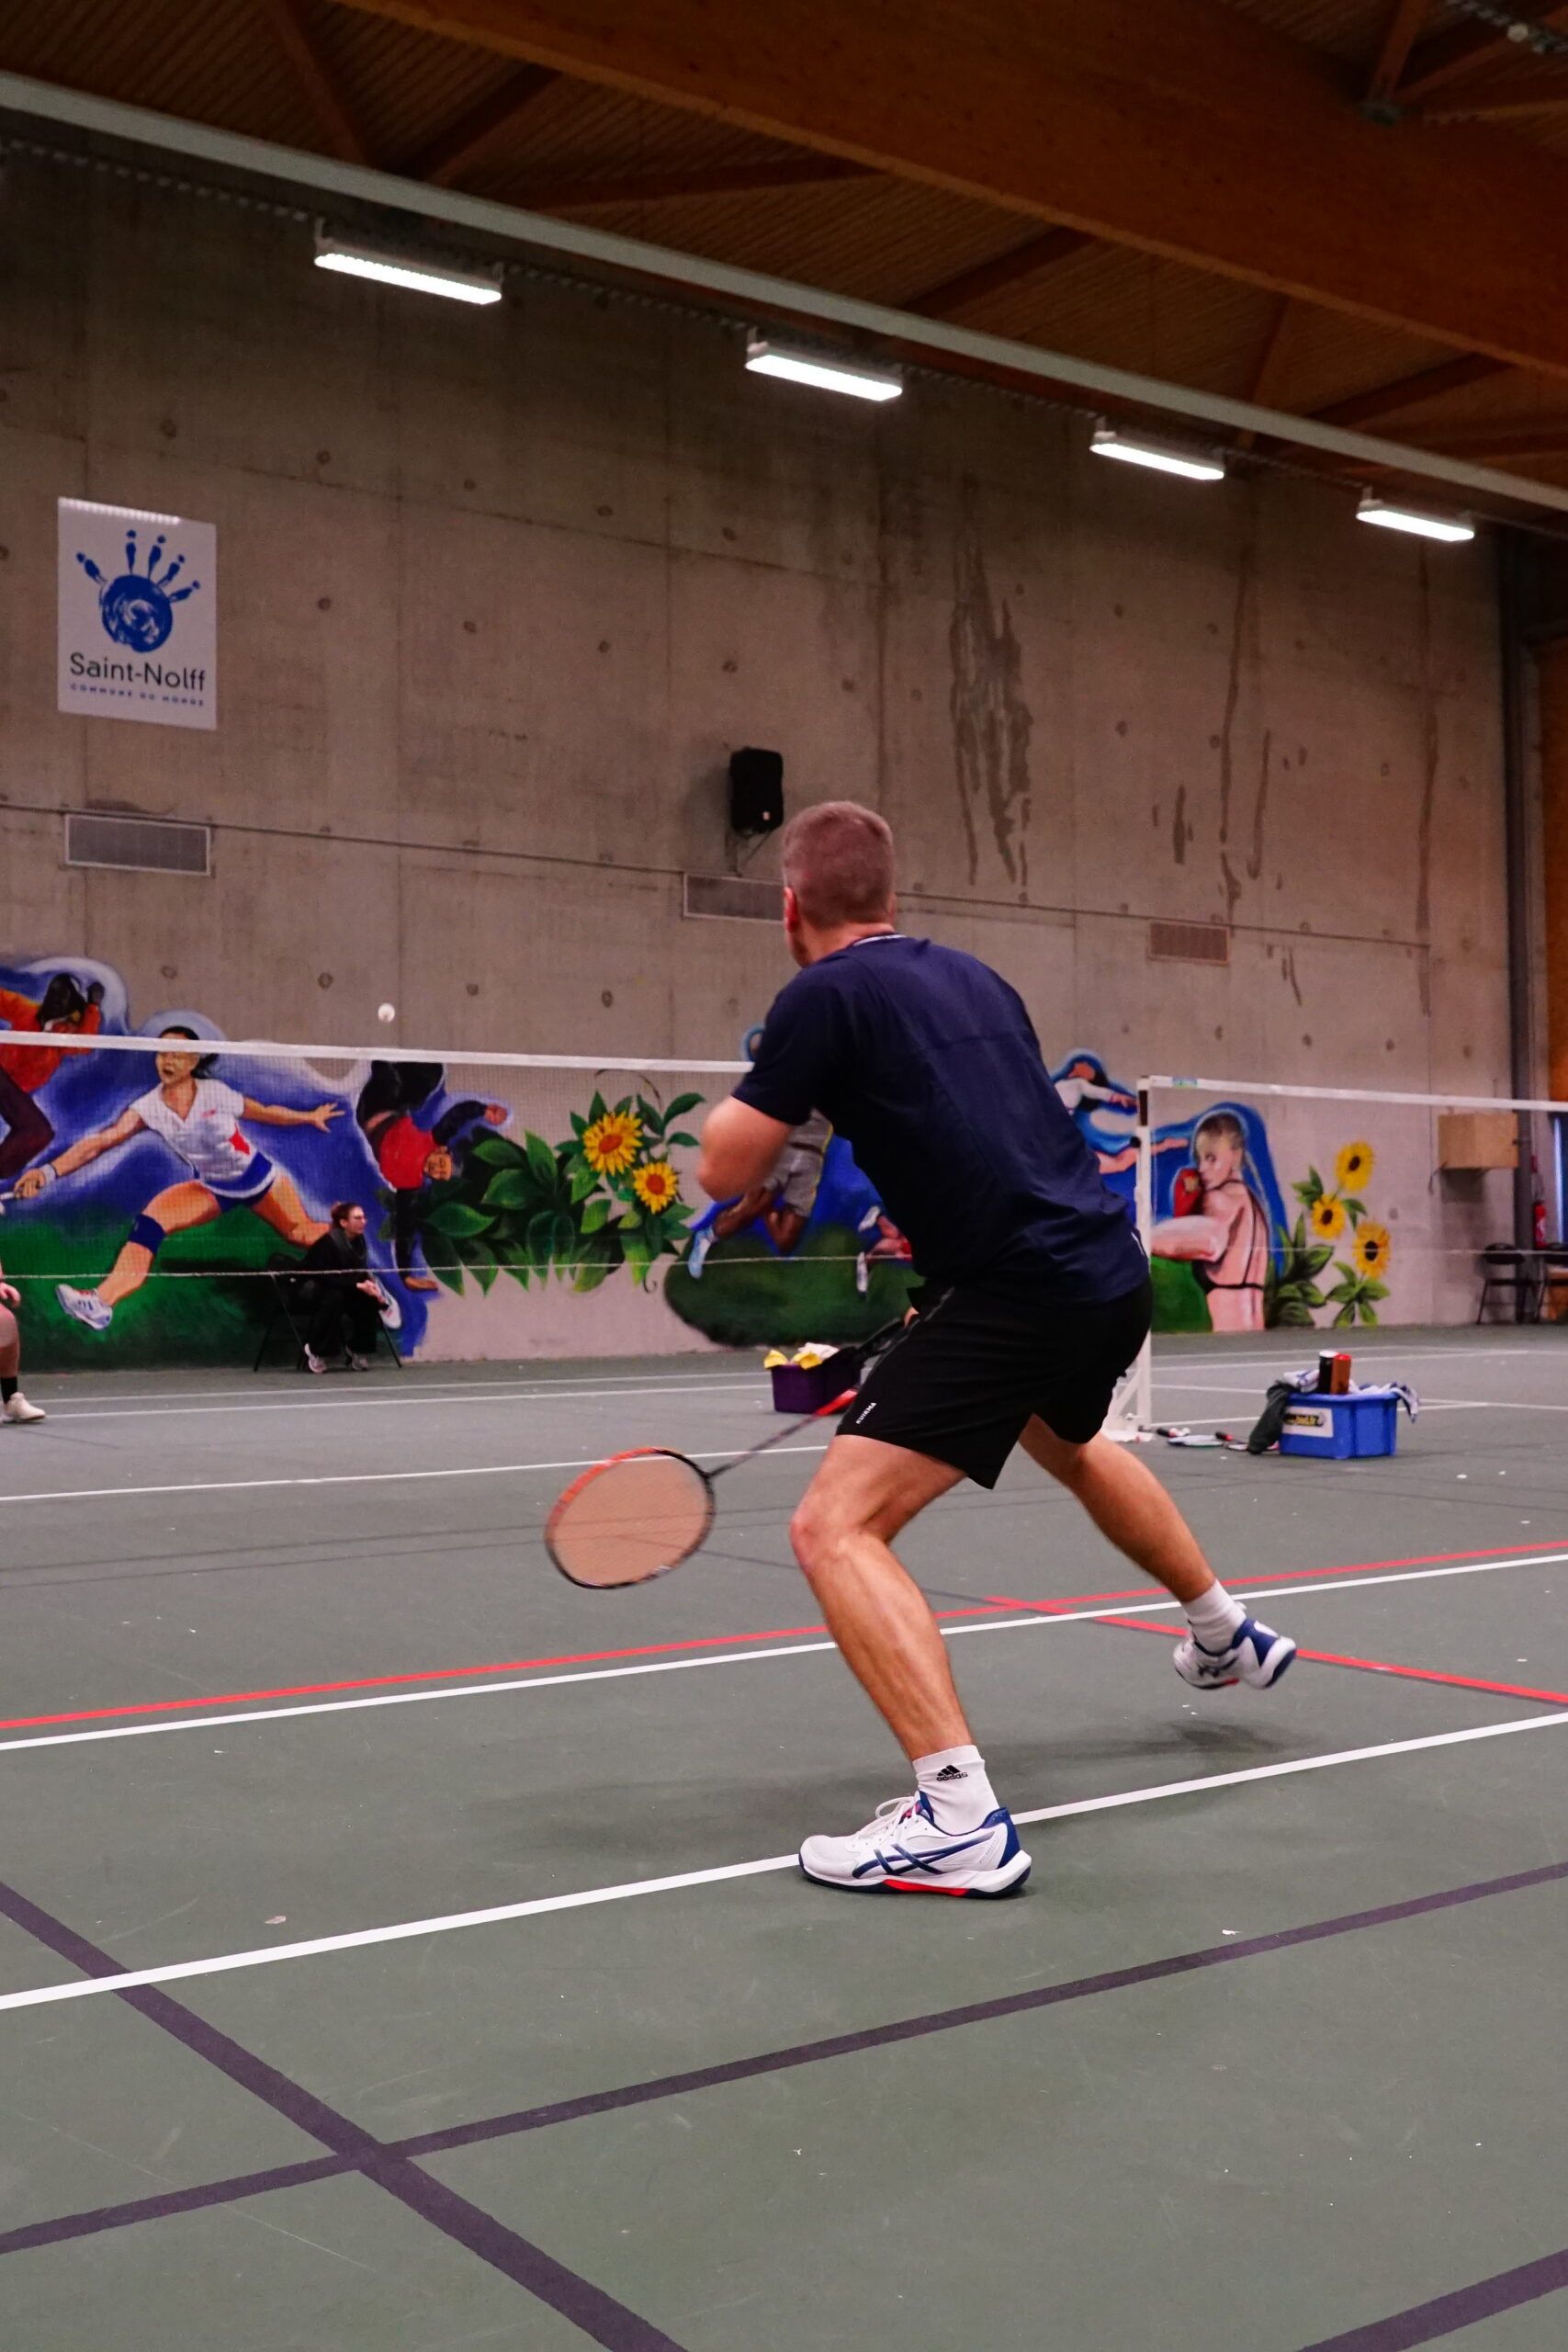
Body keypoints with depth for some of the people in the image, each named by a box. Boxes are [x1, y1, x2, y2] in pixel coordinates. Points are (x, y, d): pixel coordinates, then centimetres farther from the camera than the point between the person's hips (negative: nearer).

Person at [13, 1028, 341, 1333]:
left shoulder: (216, 1092, -22)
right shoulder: (148, 1108, -19)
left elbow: (265, 1112, -3)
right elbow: (101, 1141, -31)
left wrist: (310, 1116, 8)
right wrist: (50, 1170, -44)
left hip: (258, 1176, -1)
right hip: (210, 1187, 1)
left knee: (303, 1234, 2)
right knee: (149, 1221, -21)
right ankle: (101, 1302, -29)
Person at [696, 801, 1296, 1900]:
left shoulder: (825, 994, -7)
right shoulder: (972, 975, 15)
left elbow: (726, 1171, -5)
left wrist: (737, 1102, 18)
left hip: (1022, 1292, -8)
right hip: (1112, 1269, 9)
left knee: (836, 1527, -9)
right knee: (1066, 1442, 39)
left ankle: (961, 1818, -19)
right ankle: (1229, 1633, 58)